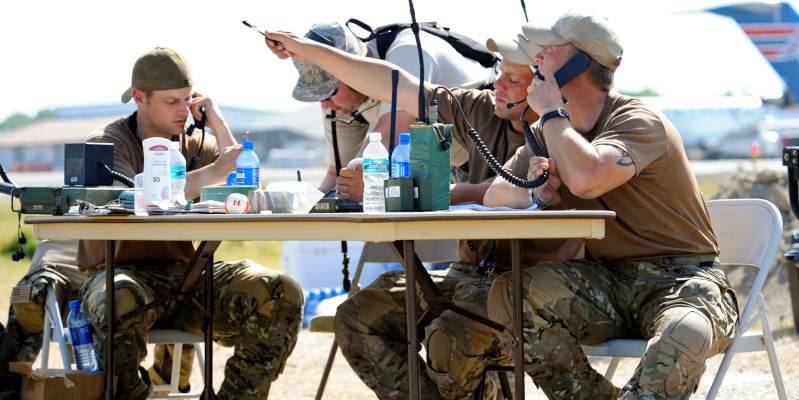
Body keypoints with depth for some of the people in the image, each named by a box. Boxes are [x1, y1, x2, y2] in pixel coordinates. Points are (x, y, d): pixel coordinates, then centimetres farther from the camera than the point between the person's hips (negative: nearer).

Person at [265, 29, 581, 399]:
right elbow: (398, 85, 10)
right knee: (357, 316, -8)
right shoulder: (484, 111, 9)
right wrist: (311, 51, 9)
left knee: (452, 338, -35)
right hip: (467, 273, 7)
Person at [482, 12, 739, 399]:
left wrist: (551, 111, -16)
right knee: (510, 294, -20)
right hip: (611, 282, 6)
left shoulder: (640, 121, -14)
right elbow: (495, 194, 5)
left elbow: (585, 178, -33)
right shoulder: (551, 131, 11)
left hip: (681, 280, -6)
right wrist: (536, 193, -18)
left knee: (680, 340, -41)